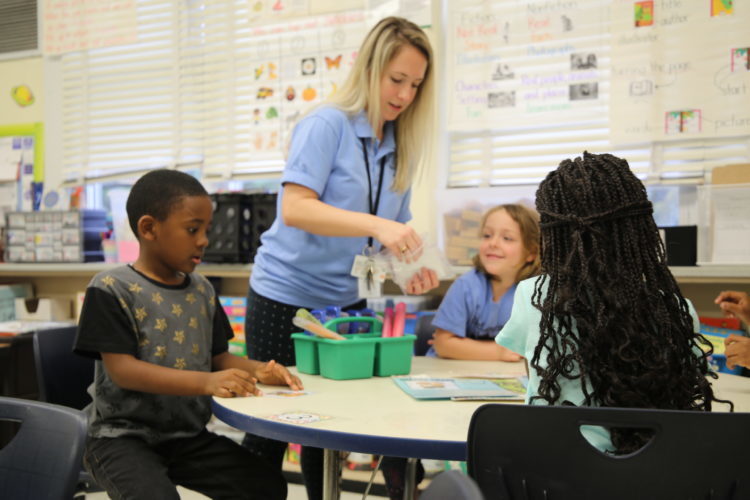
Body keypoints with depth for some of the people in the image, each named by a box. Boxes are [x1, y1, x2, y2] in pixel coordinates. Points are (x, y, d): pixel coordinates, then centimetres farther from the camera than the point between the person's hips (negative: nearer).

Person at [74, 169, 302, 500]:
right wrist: (206, 382, -32)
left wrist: (258, 370, -12)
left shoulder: (202, 291, 8)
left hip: (189, 435, 5)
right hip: (122, 436, -5)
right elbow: (121, 369, -19)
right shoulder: (111, 288, -10)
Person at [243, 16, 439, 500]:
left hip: (345, 301, 6)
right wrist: (376, 226, -36)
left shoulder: (399, 148, 6)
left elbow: (394, 230, 9)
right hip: (286, 296, -6)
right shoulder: (326, 124, -14)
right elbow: (295, 208, -26)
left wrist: (411, 266, -12)